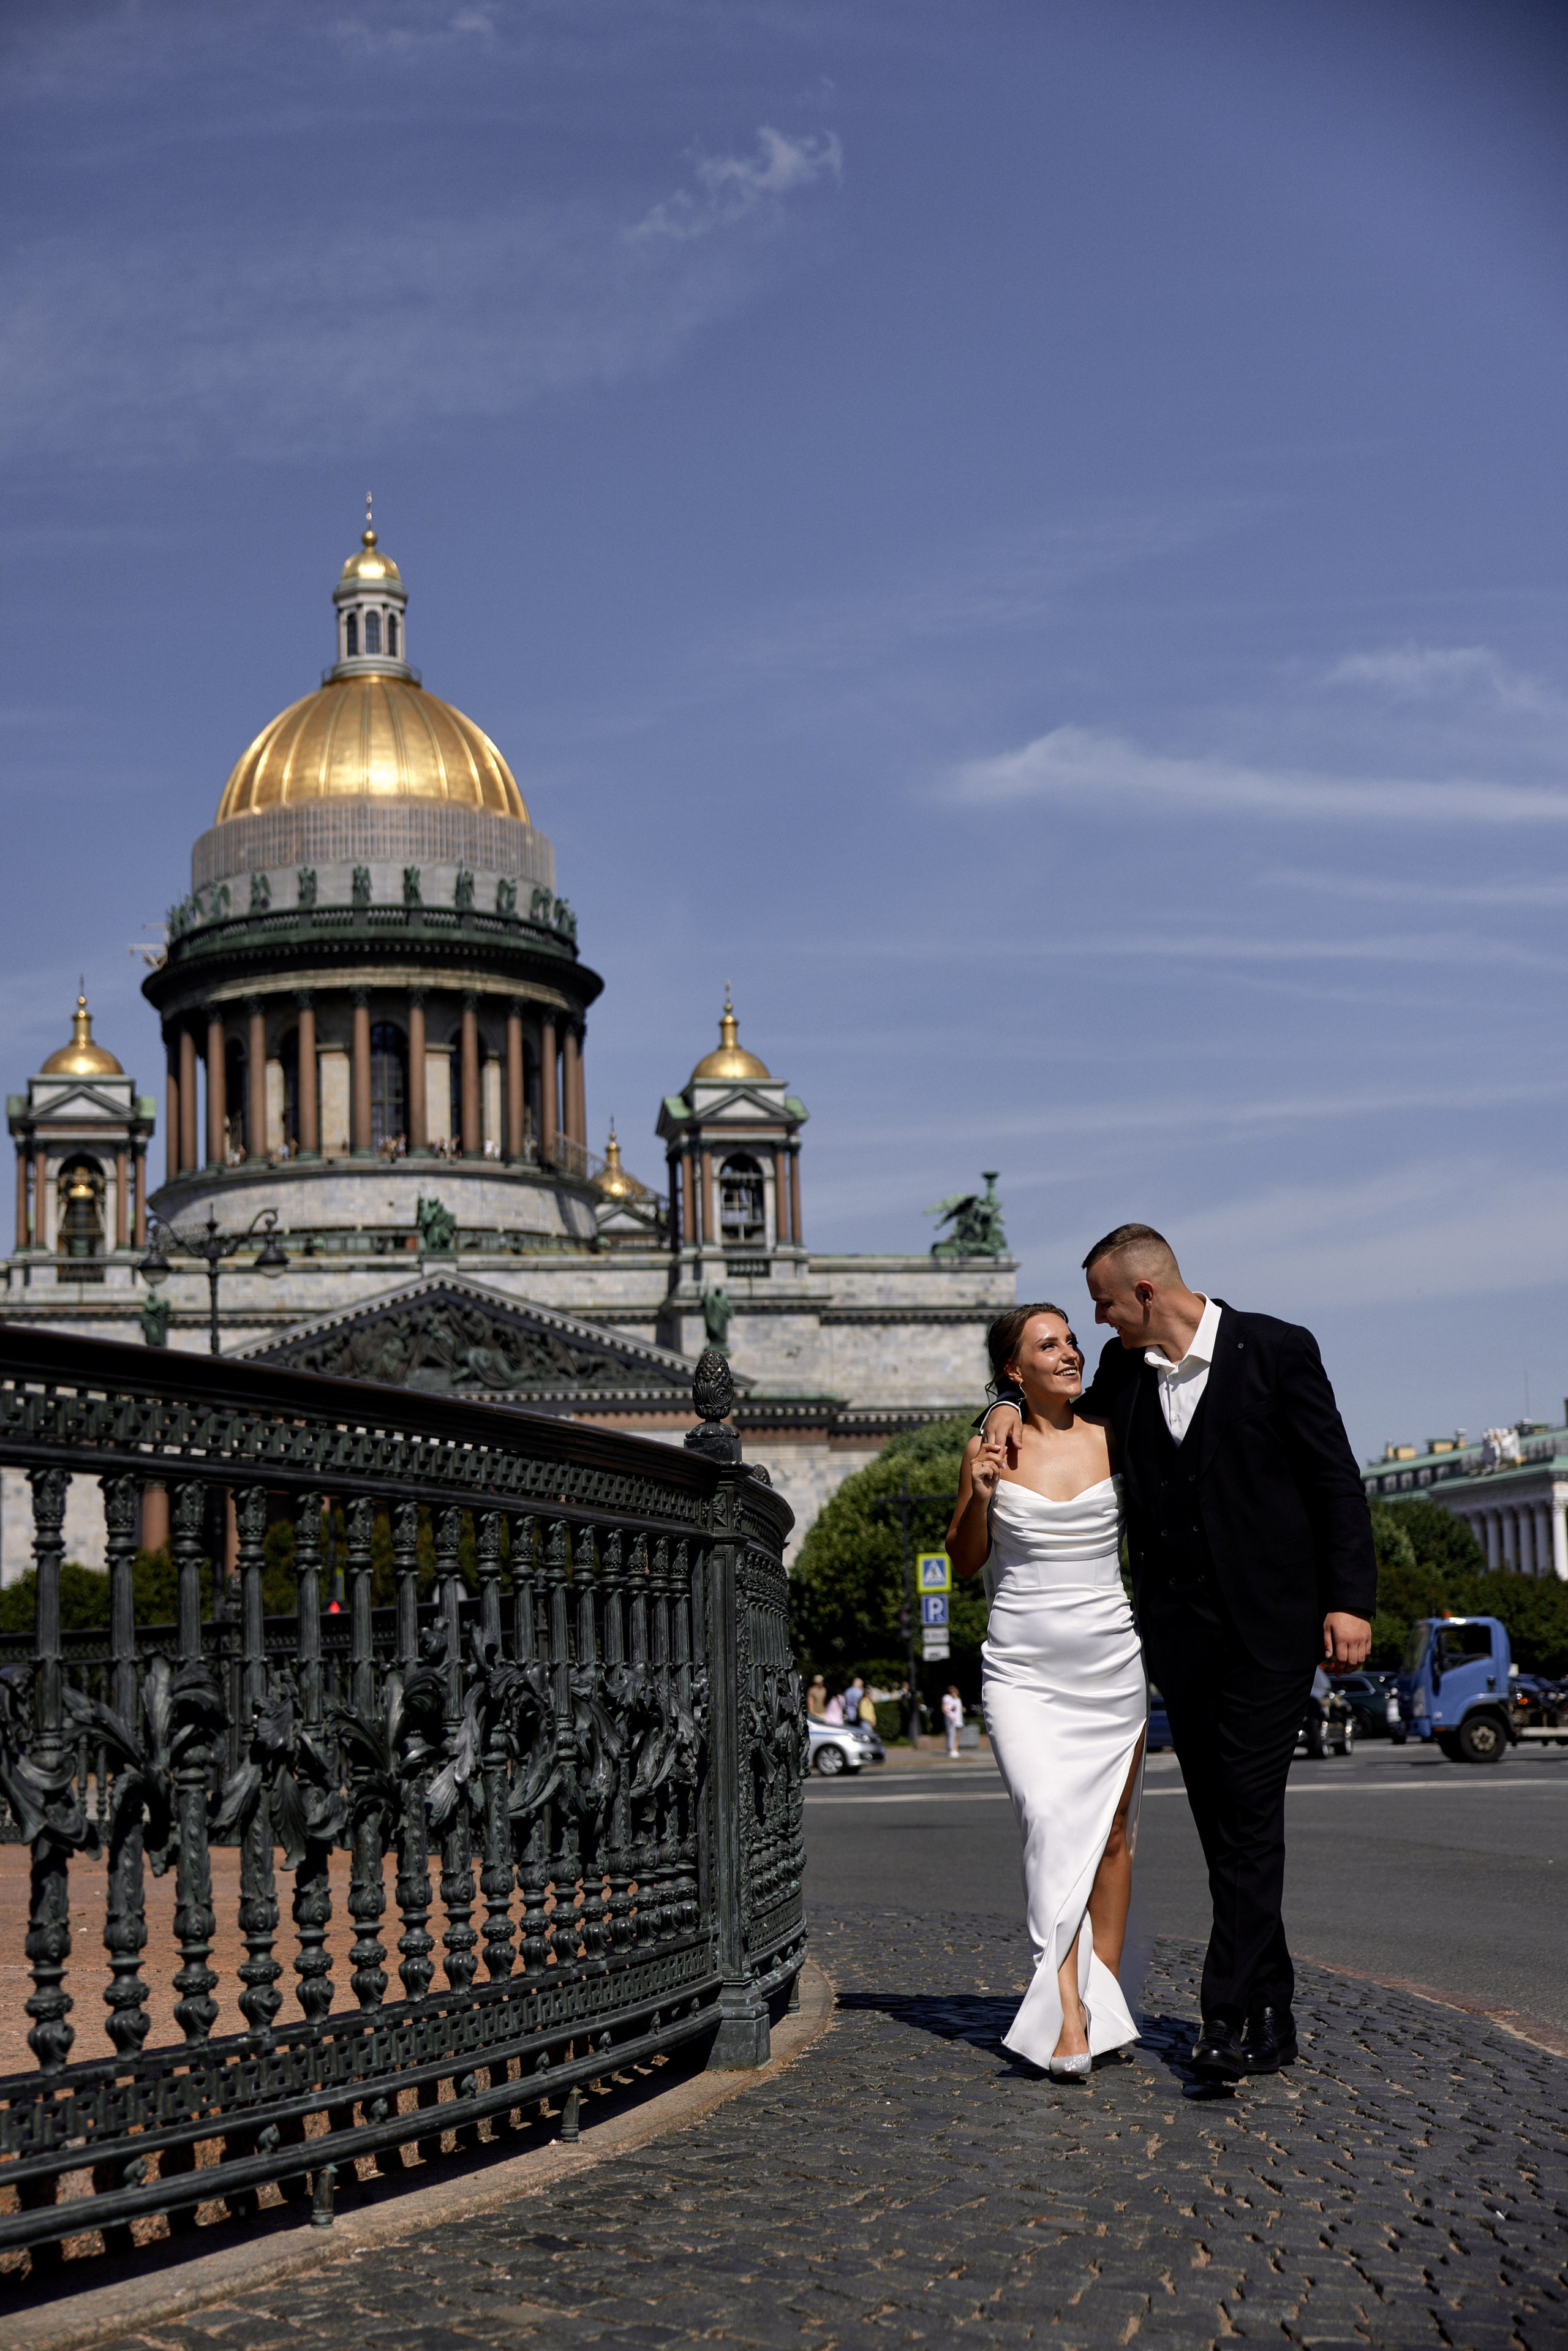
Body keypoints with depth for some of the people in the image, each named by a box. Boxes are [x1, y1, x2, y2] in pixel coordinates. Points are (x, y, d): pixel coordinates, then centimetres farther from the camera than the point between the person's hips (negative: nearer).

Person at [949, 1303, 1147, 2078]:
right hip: (1021, 1665, -2)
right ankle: (1067, 2015, -21)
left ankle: (1105, 2002, 18)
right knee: (1050, 1819, -18)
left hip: (1111, 1661, 2)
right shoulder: (989, 1448, 1)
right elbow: (964, 1562, 7)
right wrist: (979, 1495, -8)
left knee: (1111, 1832, 5)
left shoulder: (1112, 1438, 3)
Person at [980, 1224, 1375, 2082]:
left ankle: (1227, 2016, -11)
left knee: (1250, 1814, -10)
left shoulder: (1277, 1350, -5)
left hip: (1268, 1623, -5)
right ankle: (1270, 2014, 15)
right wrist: (1012, 1404, 7)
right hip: (1180, 1630, 5)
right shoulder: (1124, 1370, 9)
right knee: (1222, 1823, 7)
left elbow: (1335, 1480, -4)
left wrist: (1349, 1599, -10)